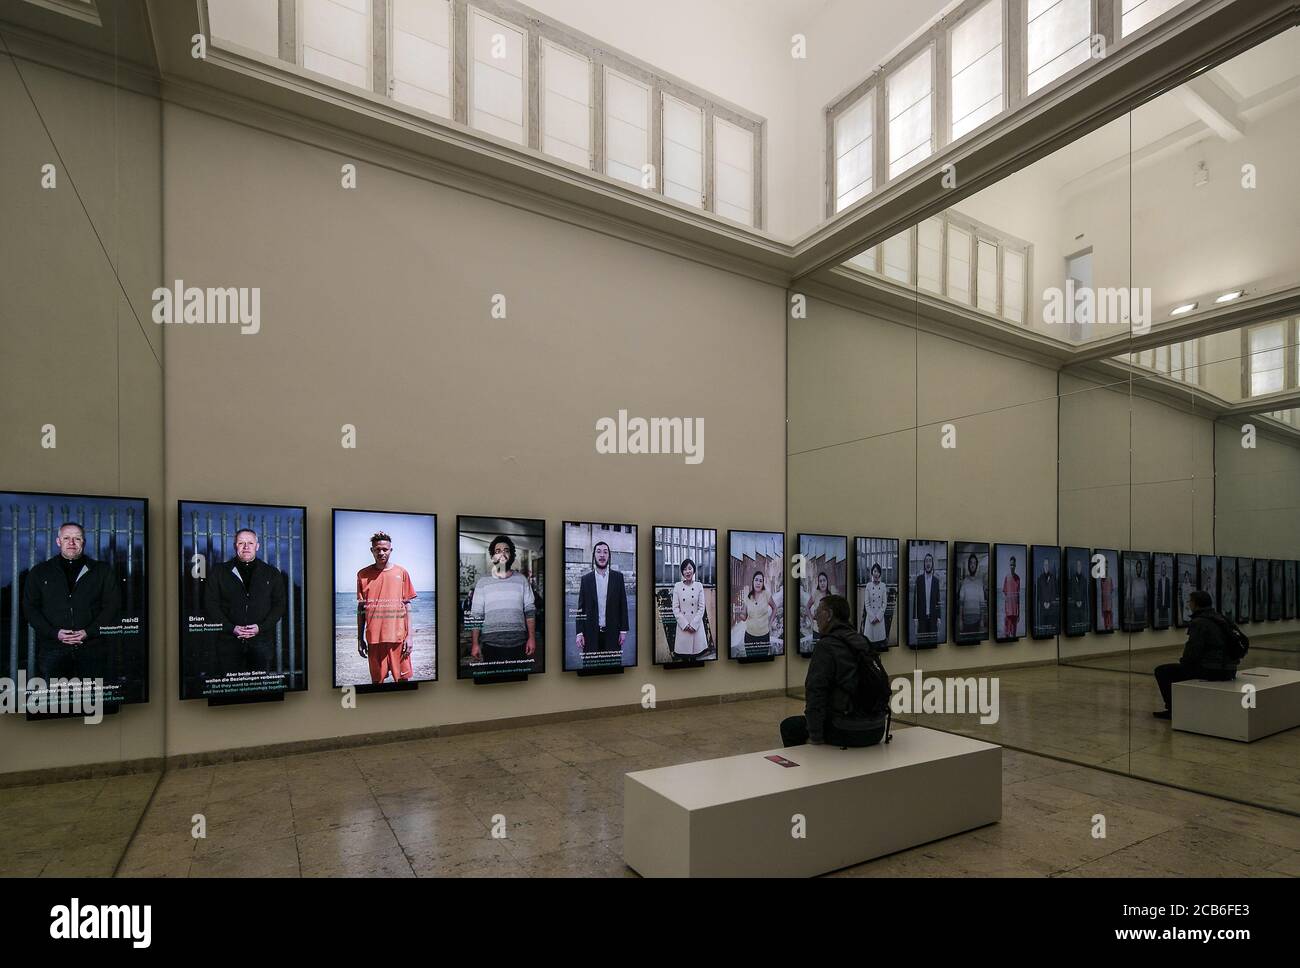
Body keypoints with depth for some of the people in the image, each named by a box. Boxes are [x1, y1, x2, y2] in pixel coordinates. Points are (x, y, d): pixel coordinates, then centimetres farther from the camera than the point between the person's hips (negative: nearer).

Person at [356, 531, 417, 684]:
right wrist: (360, 639, 6)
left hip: (398, 636, -1)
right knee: (377, 679, 7)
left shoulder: (402, 573, 2)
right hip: (374, 637, 1)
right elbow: (361, 608, 8)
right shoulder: (363, 574, 4)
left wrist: (409, 636, -1)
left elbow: (407, 606, 4)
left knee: (402, 678, 3)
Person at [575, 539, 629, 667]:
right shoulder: (586, 579, 5)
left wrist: (623, 630, 0)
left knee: (614, 665, -1)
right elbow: (581, 607, 4)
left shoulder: (618, 576, 4)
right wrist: (579, 632, -2)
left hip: (612, 633, 0)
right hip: (591, 633, 0)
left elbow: (623, 604, 4)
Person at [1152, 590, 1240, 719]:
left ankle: (1173, 709, 7)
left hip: (1209, 671, -10)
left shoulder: (1199, 623, -16)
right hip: (1227, 671, 10)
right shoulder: (1220, 620, 14)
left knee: (1162, 671, 2)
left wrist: (1183, 662, 1)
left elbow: (1193, 651, -21)